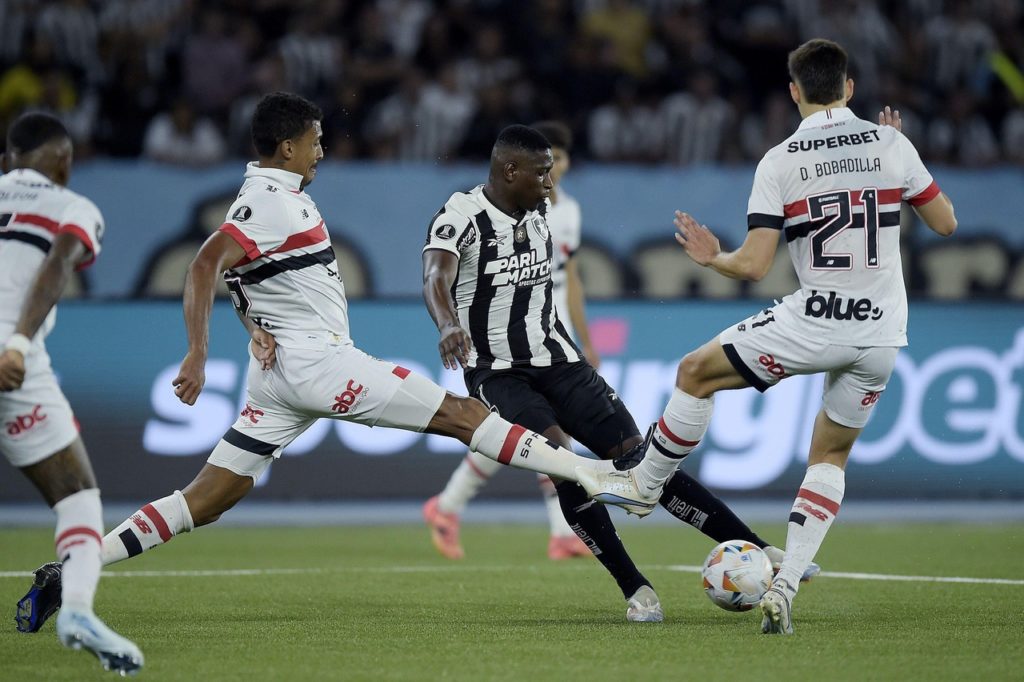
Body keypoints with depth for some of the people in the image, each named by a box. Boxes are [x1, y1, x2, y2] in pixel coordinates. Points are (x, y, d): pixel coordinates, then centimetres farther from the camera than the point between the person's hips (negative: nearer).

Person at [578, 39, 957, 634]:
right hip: (882, 335, 4)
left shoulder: (779, 163, -7)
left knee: (696, 373, 18)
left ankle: (642, 483, 29)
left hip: (812, 323, -4)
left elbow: (754, 266, -10)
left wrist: (711, 258, 12)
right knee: (831, 457, 18)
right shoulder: (890, 144, 0)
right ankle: (786, 589, 8)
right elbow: (946, 224, 9)